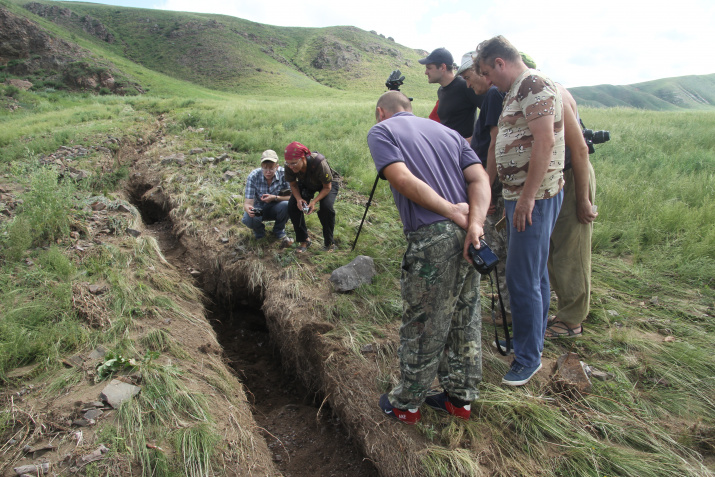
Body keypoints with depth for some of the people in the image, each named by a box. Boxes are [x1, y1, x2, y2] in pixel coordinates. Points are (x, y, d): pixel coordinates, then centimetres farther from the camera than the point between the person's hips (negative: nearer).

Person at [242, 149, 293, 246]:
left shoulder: (283, 174, -22)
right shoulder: (253, 176, -21)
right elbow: (247, 202, -24)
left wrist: (275, 197, -35)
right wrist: (248, 208, -48)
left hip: (275, 208, 0)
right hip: (258, 208, 0)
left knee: (287, 205, -33)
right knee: (248, 218, -33)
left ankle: (279, 231, -1)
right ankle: (259, 231, 7)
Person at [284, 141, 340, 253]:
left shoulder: (319, 164, -40)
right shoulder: (290, 167, -28)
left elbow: (327, 187, -25)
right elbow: (293, 185, -8)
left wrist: (314, 201, -37)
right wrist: (299, 199, -28)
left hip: (328, 183, -4)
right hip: (306, 184, 4)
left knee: (326, 207, -30)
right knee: (292, 206, -17)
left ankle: (329, 242, -8)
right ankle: (304, 240, 1)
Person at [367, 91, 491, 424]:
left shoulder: (381, 131, 5)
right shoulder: (447, 131, 21)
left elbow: (403, 180, -14)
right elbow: (479, 177, 5)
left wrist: (453, 212, -9)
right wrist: (475, 223, -8)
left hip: (431, 237, -6)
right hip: (466, 235, 7)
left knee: (421, 325, 7)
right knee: (464, 321, 17)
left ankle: (406, 404, 26)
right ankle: (460, 397, 34)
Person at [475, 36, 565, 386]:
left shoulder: (535, 86, -12)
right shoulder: (515, 92, 19)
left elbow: (545, 142, -22)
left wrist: (527, 197, -22)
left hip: (534, 198, -10)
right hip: (517, 197, 10)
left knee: (522, 278, -6)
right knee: (533, 274, 17)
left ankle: (528, 357, 7)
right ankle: (533, 339, 31)